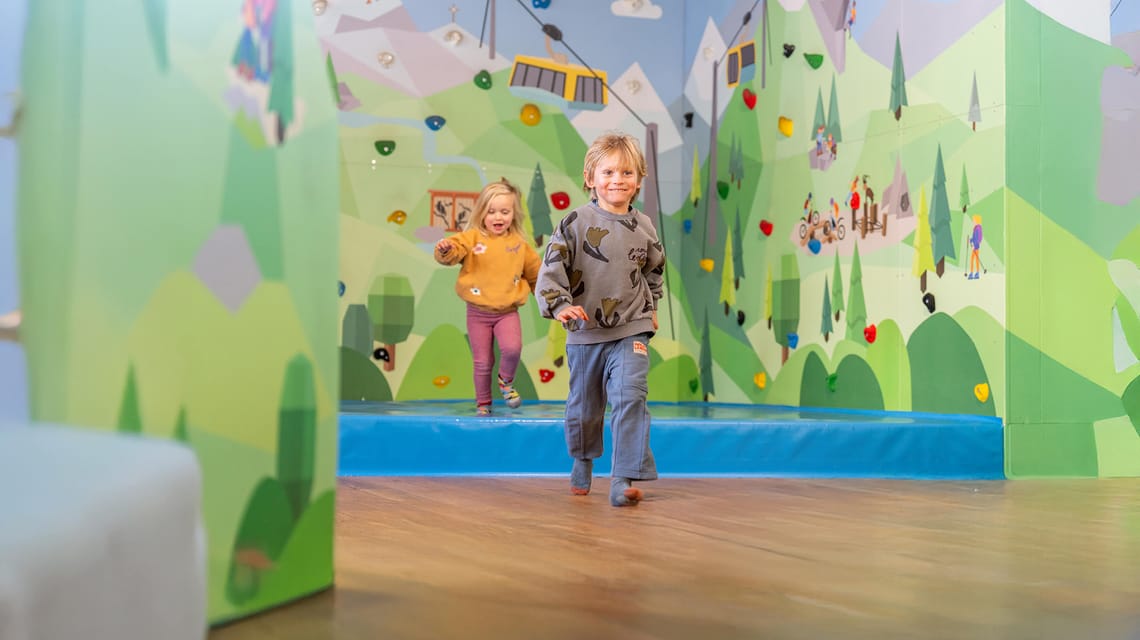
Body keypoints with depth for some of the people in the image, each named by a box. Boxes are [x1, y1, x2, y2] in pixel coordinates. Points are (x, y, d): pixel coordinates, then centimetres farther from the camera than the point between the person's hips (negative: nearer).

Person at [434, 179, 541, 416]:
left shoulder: (519, 244, 4)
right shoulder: (472, 238, -5)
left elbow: (535, 273, 17)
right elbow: (454, 250, -23)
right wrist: (445, 250, -45)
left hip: (507, 311, 1)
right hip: (478, 312, -1)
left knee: (512, 348, -23)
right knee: (482, 362, 5)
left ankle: (506, 381, 8)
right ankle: (483, 403, 25)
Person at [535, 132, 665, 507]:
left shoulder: (644, 227, 4)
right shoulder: (576, 222, -8)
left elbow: (654, 270, 22)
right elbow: (551, 268, -14)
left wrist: (651, 308, 22)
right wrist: (559, 305, -28)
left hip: (631, 330, 1)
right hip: (585, 332, -1)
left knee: (630, 396, -17)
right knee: (583, 406, 14)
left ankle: (623, 480, -15)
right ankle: (582, 463, 41)